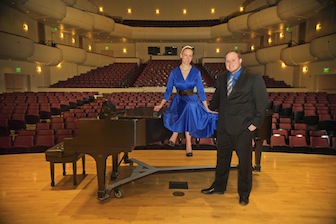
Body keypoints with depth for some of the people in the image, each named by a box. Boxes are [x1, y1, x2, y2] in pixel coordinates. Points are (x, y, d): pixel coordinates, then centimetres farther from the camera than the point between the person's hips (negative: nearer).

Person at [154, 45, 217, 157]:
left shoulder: (196, 72, 0)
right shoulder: (174, 72, 1)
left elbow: (200, 91, 1)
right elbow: (168, 90, 7)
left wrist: (207, 109, -1)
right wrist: (160, 105, 8)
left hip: (192, 100, 1)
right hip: (178, 100, 0)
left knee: (190, 107, -36)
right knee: (189, 108, -35)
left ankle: (176, 133, -16)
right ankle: (188, 141, -23)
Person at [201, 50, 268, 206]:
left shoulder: (254, 79, -6)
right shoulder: (221, 78, 9)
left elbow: (262, 102, -7)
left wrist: (255, 123, -11)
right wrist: (209, 109, 15)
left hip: (243, 128, -5)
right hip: (223, 126, 5)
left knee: (244, 161, 6)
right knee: (222, 158, 18)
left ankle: (244, 193, 26)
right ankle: (219, 186, 36)